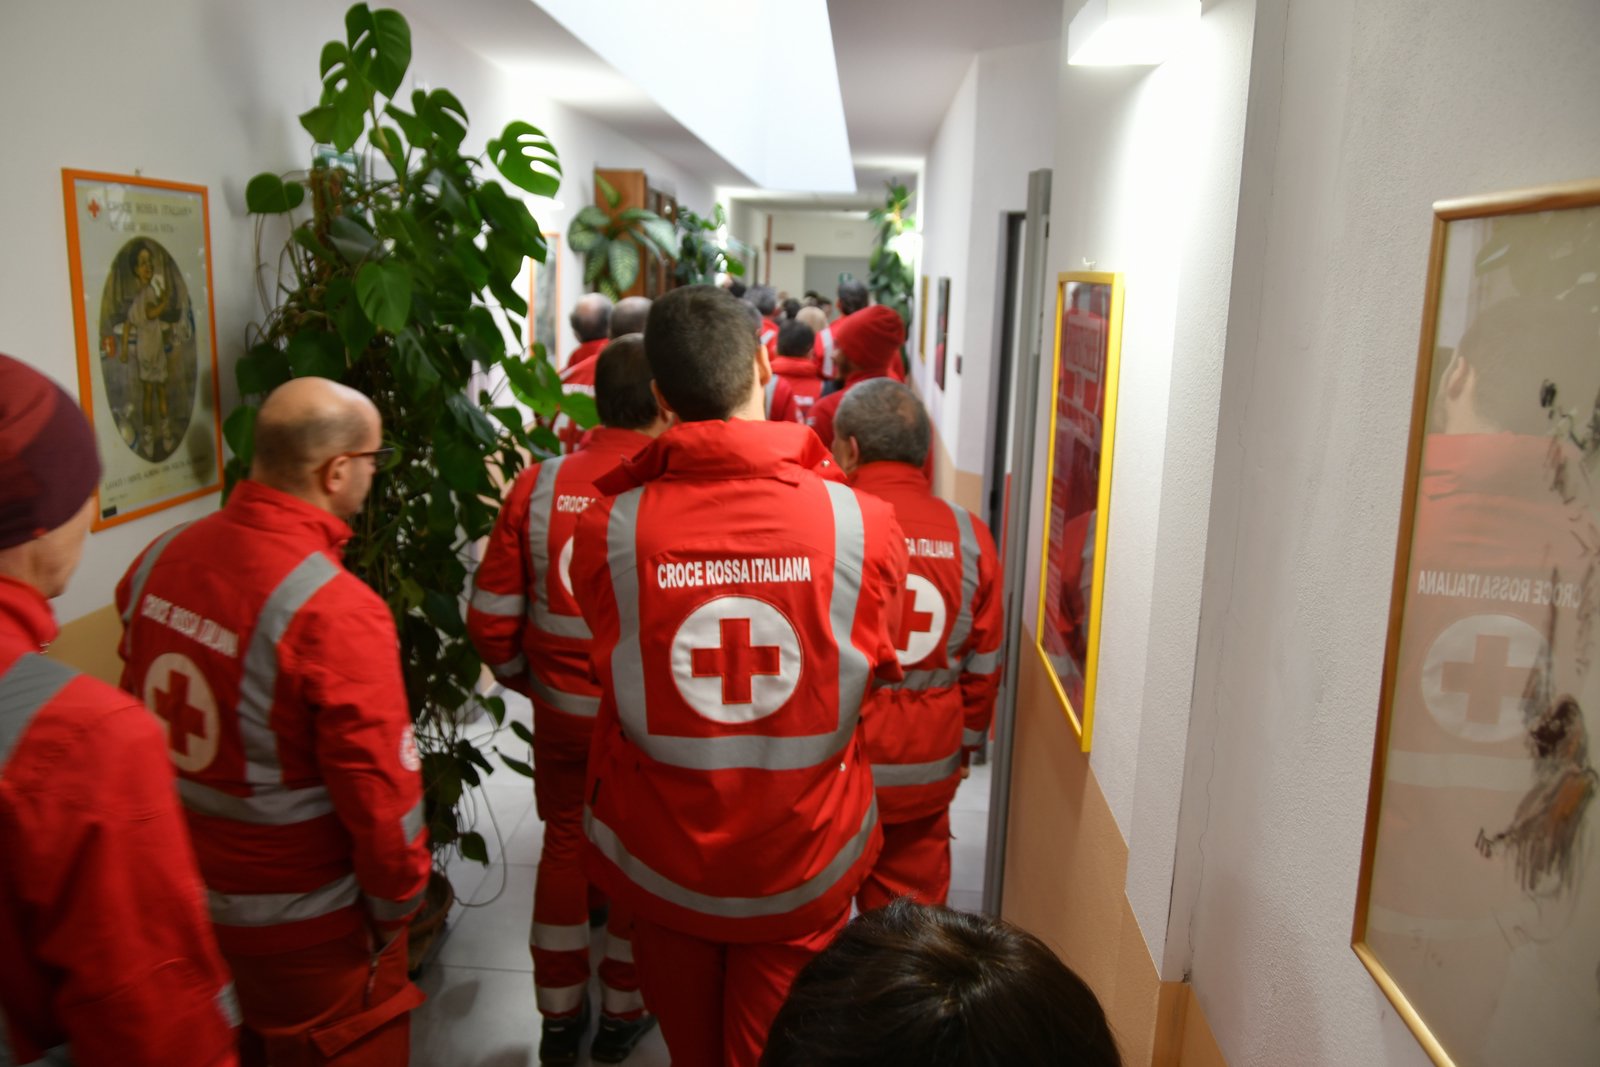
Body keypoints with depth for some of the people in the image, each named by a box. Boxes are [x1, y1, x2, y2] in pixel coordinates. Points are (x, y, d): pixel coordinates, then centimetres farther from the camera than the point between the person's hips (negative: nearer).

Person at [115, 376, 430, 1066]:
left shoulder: (158, 560, -7)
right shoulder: (335, 612, -28)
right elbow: (381, 796, -24)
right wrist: (396, 908, -6)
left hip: (178, 897, 6)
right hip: (303, 928, -6)